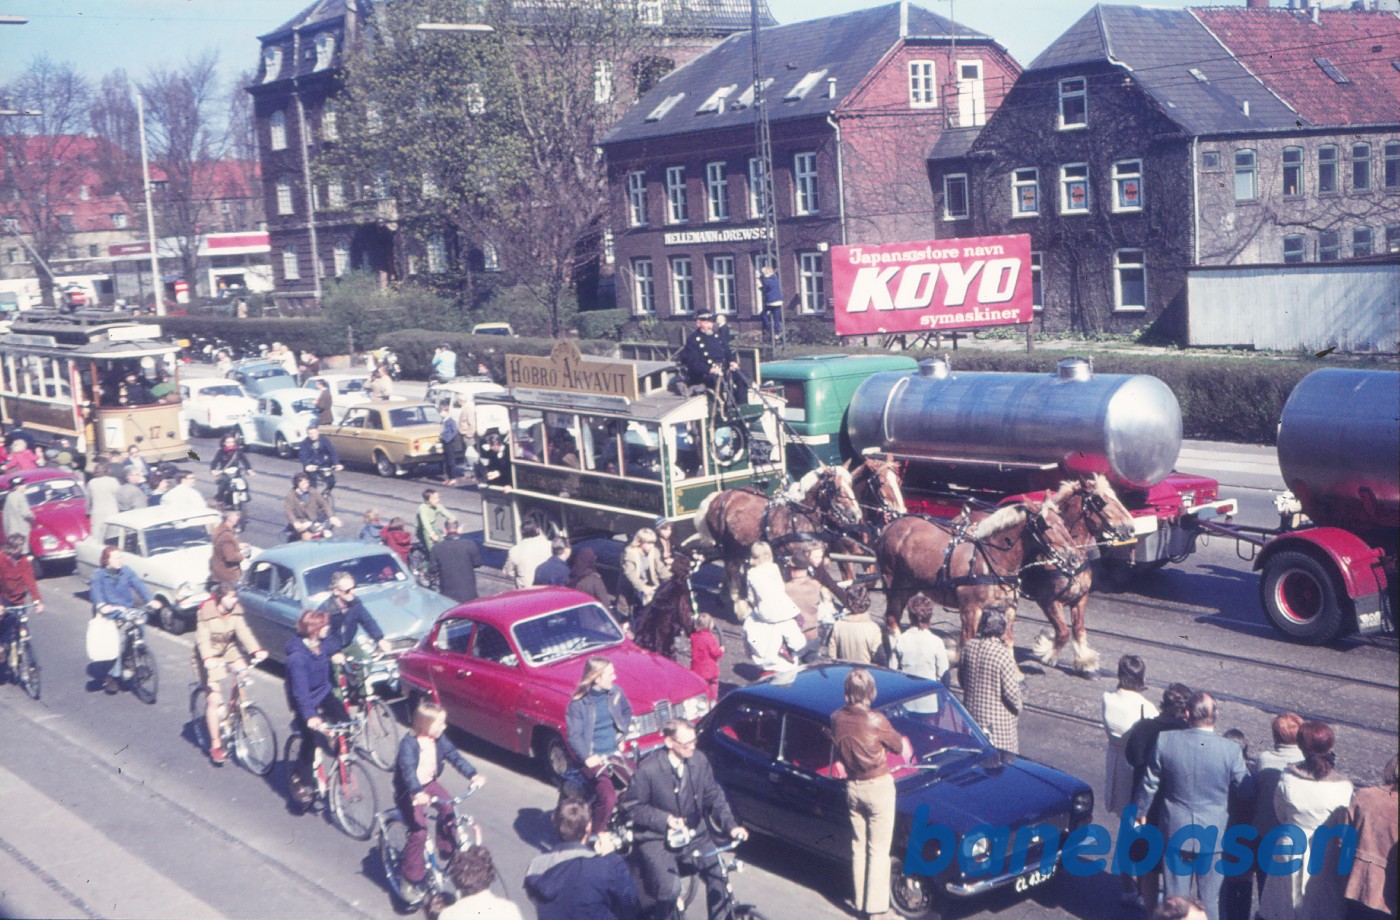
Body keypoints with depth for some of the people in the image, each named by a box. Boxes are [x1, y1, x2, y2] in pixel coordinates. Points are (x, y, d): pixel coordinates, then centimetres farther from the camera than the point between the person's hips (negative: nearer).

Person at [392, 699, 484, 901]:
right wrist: (417, 793, -54)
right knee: (419, 832, -18)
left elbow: (454, 755, -9)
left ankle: (446, 848, 7)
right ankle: (410, 879, -3)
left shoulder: (439, 739, -6)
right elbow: (408, 769, -38)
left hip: (429, 784, 7)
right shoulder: (409, 743, -26)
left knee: (448, 807, -16)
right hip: (409, 791, -7)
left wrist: (473, 774, -23)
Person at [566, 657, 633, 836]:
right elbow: (574, 735, -11)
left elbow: (627, 711, 23)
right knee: (608, 798, -27)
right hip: (592, 758, -5)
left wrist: (621, 737, 12)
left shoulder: (615, 692, 4)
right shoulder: (578, 703, -10)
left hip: (614, 753, 5)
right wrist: (587, 758, -22)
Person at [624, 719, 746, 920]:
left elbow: (714, 796, 1)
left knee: (719, 875, -17)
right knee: (670, 890, -24)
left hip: (695, 833, 4)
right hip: (657, 838, -4)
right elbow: (633, 807, -9)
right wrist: (665, 818, -21)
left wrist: (731, 826, -13)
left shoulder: (699, 760, -7)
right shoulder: (647, 769, -18)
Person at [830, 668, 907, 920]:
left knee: (858, 847, 17)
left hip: (852, 788, 5)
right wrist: (900, 741, 11)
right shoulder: (875, 721, -23)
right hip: (878, 788, -5)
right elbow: (899, 747, -7)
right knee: (879, 851, 5)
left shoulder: (836, 718, -8)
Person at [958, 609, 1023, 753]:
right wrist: (1018, 708, 0)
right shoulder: (1004, 654, -23)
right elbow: (1011, 691, -19)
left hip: (971, 708, 6)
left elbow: (960, 677, 8)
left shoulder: (969, 647, -5)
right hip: (997, 717, -6)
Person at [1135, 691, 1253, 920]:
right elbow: (1247, 792, -6)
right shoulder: (1231, 750, -19)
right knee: (1209, 901, 15)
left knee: (1176, 899, 16)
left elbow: (1149, 783, -3)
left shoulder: (1165, 741, -15)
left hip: (1176, 832, 1)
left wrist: (1140, 811, 15)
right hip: (1213, 833, -1)